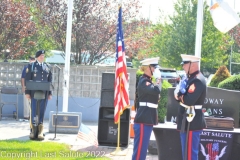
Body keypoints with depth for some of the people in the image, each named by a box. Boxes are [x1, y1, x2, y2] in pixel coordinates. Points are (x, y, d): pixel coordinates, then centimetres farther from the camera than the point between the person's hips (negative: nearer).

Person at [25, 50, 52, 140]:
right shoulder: (31, 66, 3)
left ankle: (40, 131, 5)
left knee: (42, 112, 2)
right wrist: (27, 92, -8)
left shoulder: (47, 67, 11)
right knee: (33, 112, -1)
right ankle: (33, 130, 6)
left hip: (44, 93, 2)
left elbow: (50, 81, 11)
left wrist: (50, 93, 5)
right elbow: (27, 80, -1)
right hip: (34, 93, -2)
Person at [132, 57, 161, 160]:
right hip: (143, 120, -10)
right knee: (139, 149, -8)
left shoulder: (148, 81, 18)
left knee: (142, 149, 13)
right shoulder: (144, 81, -13)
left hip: (147, 119, 10)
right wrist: (158, 79, -11)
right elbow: (156, 90, -29)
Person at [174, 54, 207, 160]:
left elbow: (189, 100, -27)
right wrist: (179, 92, -9)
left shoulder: (198, 81, -19)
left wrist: (179, 94, -11)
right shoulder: (191, 78, 13)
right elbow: (179, 92, 13)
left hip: (191, 122, -10)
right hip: (189, 121, 10)